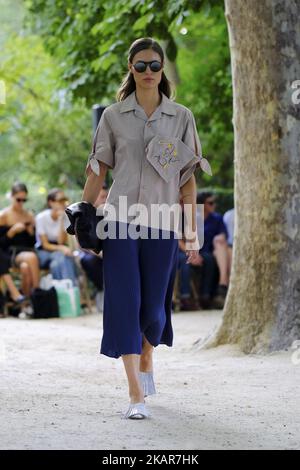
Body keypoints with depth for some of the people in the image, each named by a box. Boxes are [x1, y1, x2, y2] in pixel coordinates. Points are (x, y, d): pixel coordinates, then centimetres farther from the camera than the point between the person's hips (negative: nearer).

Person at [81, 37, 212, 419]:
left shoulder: (181, 118, 5)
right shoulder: (113, 116, 5)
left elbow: (188, 179, 5)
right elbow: (97, 171, 8)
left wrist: (192, 233, 2)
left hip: (162, 225, 1)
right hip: (120, 221, -1)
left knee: (154, 306, 5)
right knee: (124, 302, -9)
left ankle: (146, 364, 36)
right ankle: (136, 395, -10)